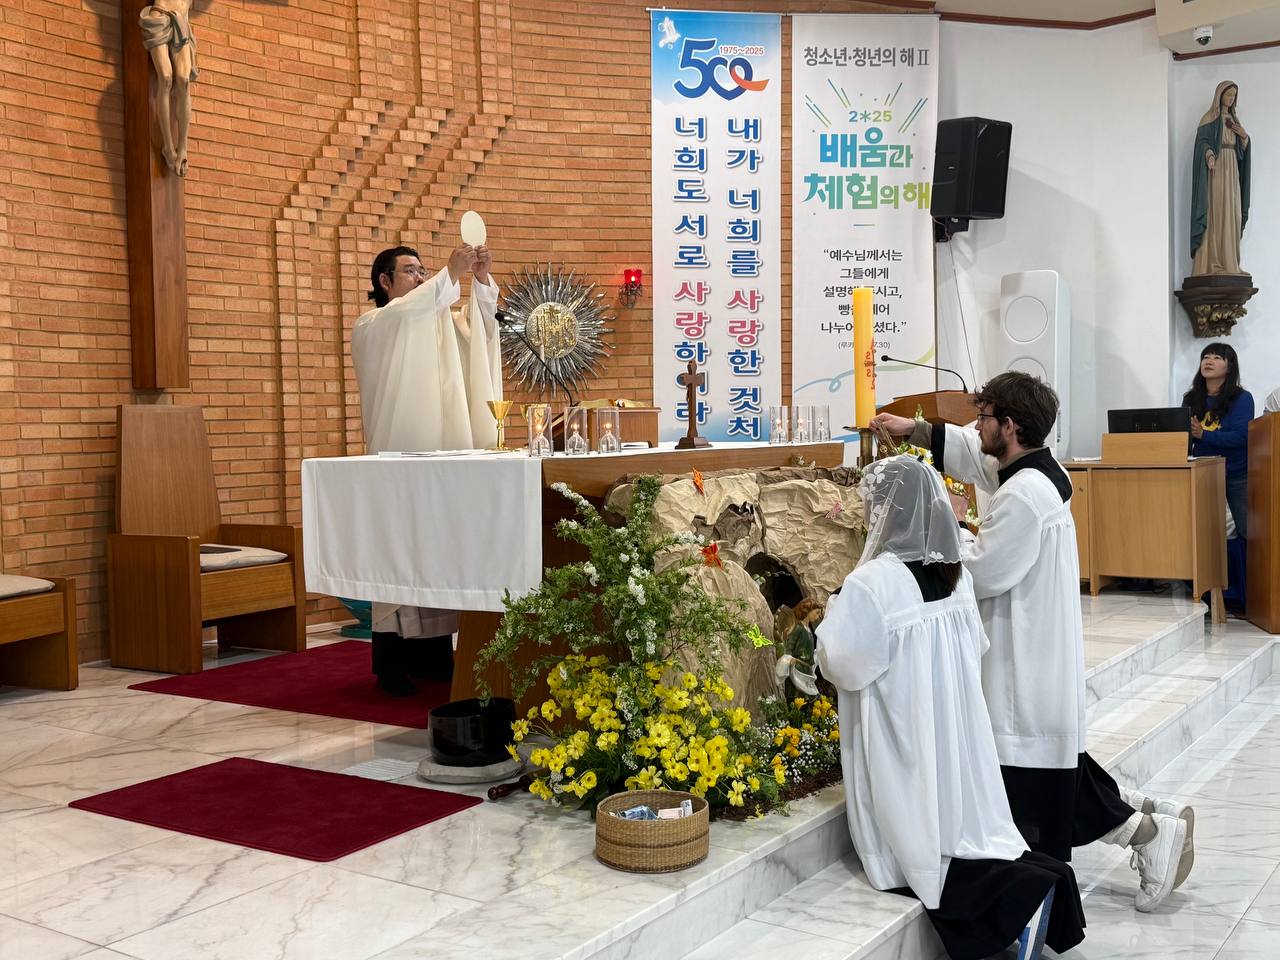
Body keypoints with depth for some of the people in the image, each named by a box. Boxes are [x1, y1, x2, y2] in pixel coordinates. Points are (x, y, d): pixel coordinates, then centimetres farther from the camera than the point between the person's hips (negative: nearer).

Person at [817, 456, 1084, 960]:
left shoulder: (871, 583, -21)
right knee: (961, 825, 15)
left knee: (924, 847, 4)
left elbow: (844, 663, -16)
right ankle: (1038, 878, -7)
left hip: (904, 737, -6)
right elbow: (975, 647, 13)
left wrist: (833, 616, 1)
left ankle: (1021, 891, -14)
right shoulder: (956, 572, 1)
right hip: (955, 728, 7)